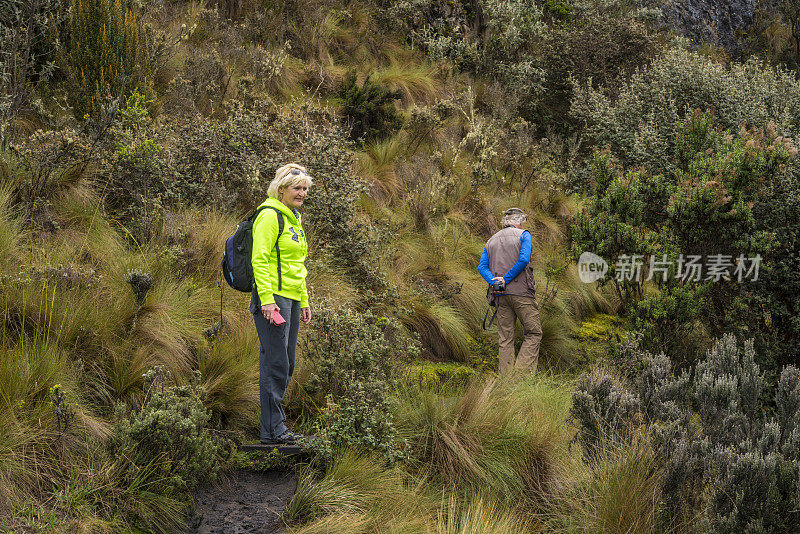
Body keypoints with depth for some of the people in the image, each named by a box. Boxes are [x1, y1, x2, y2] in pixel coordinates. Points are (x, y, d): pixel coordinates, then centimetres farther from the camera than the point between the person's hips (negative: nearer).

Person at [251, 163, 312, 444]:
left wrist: (304, 301, 24)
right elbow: (260, 259, -17)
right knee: (275, 363, -9)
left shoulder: (293, 218, 19)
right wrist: (267, 299, -23)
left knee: (285, 365, 11)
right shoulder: (270, 215, -10)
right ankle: (272, 429, -5)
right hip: (273, 297, -10)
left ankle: (276, 424, 18)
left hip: (291, 298, 10)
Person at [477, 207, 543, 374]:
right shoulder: (522, 235, 2)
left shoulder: (491, 241, 18)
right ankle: (523, 372, -12)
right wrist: (507, 278, -11)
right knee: (534, 332, 1)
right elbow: (524, 260, -14)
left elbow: (482, 266, 5)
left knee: (505, 338, 6)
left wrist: (494, 281, -8)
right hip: (521, 292, -5)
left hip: (500, 295, 5)